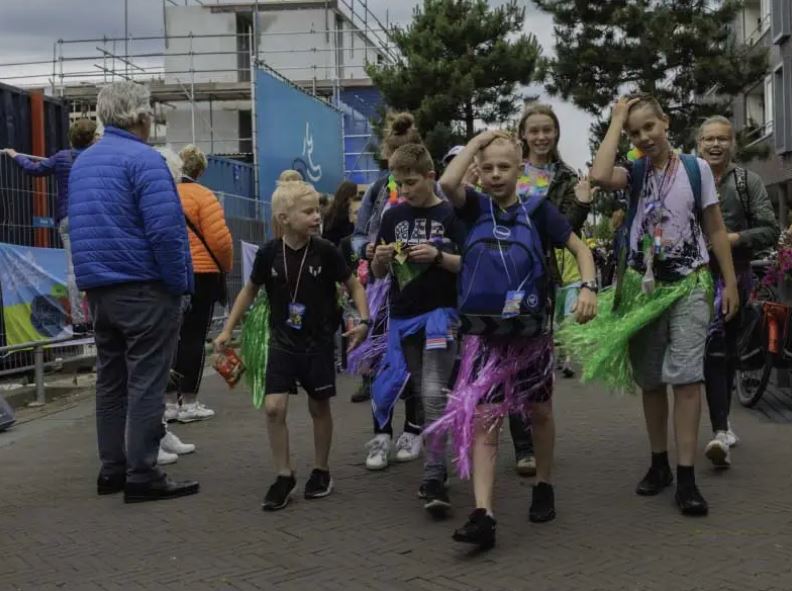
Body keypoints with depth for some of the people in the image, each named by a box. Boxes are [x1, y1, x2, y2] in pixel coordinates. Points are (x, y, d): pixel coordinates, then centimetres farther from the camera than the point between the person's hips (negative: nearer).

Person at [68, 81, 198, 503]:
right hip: (143, 289, -8)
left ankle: (113, 469, 20)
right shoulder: (143, 160, -13)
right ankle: (142, 475, -1)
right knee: (146, 383, -4)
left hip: (97, 289, 8)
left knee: (111, 380, 14)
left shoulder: (81, 163, 15)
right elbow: (165, 229, -20)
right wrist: (180, 283, -11)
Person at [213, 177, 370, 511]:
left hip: (318, 343, -1)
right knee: (274, 407, -8)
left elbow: (354, 286, 0)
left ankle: (321, 471, 27)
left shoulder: (325, 252, -11)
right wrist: (228, 330, 6)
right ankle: (284, 476, 7)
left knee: (318, 407, 8)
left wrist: (364, 320, -14)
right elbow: (250, 290, 8)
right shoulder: (268, 253, -7)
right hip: (282, 342, 1)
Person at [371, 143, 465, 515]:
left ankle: (434, 478, -14)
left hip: (440, 313, -5)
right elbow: (378, 274, 14)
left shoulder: (450, 215, -4)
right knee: (422, 396, 12)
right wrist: (381, 258, -9)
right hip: (403, 317, 5)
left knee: (434, 394, -14)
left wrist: (438, 256, -21)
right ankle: (435, 467, 22)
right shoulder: (393, 216, 9)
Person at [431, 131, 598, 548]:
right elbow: (447, 182, -19)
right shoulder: (475, 208, 2)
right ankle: (482, 515, -12)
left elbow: (579, 248, 2)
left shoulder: (537, 210, -1)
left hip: (531, 331, 0)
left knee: (539, 412, 17)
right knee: (482, 420, -8)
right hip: (484, 334, 0)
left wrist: (588, 287, -15)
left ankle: (543, 486, 39)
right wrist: (478, 141, -7)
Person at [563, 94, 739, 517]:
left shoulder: (696, 168, 0)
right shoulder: (635, 173, 0)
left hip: (688, 285, -2)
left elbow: (715, 230, 4)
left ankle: (685, 477, -9)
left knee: (686, 376, -11)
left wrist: (730, 282, -1)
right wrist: (615, 121, -13)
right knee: (650, 380, 10)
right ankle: (659, 464, 23)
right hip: (642, 286, 2)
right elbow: (599, 176, -24)